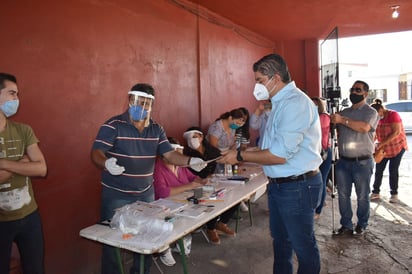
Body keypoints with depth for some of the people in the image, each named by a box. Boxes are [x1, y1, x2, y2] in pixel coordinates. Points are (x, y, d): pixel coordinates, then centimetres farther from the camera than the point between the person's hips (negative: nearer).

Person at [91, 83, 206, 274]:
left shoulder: (157, 129, 4)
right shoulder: (113, 125, -12)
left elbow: (169, 154, -1)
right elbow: (96, 153, -18)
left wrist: (189, 161, -20)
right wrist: (106, 163, -41)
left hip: (146, 194, 5)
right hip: (116, 195, -5)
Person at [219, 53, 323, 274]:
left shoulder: (295, 103, -21)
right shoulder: (280, 103, 12)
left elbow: (279, 154, -25)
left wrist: (240, 156, -17)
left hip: (297, 187, -10)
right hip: (279, 185, 10)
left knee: (303, 246, 9)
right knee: (280, 241, 23)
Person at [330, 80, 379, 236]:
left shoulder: (370, 112, -3)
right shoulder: (344, 112, 13)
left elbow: (364, 127, -24)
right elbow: (338, 133, 20)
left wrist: (342, 120, -25)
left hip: (362, 162, -4)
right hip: (343, 161, 5)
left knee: (362, 196, 8)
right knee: (343, 195, 8)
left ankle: (361, 225, 24)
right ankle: (346, 225, 20)